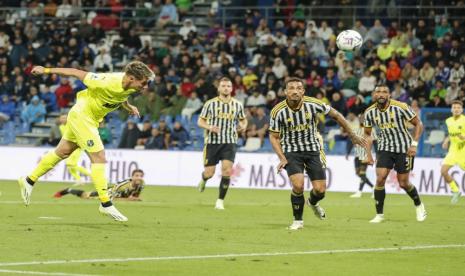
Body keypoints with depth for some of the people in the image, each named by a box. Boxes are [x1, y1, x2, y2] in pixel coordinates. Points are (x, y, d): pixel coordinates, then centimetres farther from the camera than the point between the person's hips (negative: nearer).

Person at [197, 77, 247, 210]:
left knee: (227, 170, -16)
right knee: (209, 173, -1)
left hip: (230, 143, 1)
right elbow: (200, 121, 5)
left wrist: (243, 126, -5)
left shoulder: (237, 105, 5)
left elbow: (243, 119, 19)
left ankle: (220, 201, -5)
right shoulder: (210, 104, -1)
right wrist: (209, 127, -16)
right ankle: (203, 179, 39)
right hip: (212, 142, -1)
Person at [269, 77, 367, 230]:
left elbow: (336, 115, -1)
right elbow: (274, 136, -4)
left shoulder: (313, 104, -17)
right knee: (298, 185, -22)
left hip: (313, 149, 1)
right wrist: (282, 158, -15)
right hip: (291, 150, -1)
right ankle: (298, 220, 2)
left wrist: (352, 136, 5)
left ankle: (313, 203, 36)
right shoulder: (278, 111, -17)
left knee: (320, 190, -3)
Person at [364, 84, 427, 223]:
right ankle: (379, 214, -3)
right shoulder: (370, 112, -6)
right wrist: (368, 154, 2)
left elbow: (418, 124, -7)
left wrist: (414, 144, -15)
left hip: (404, 149, -3)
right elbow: (367, 133, 9)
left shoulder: (401, 107, -17)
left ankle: (419, 206, 31)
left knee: (403, 183, 2)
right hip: (384, 148, 3)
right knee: (380, 179, -14)